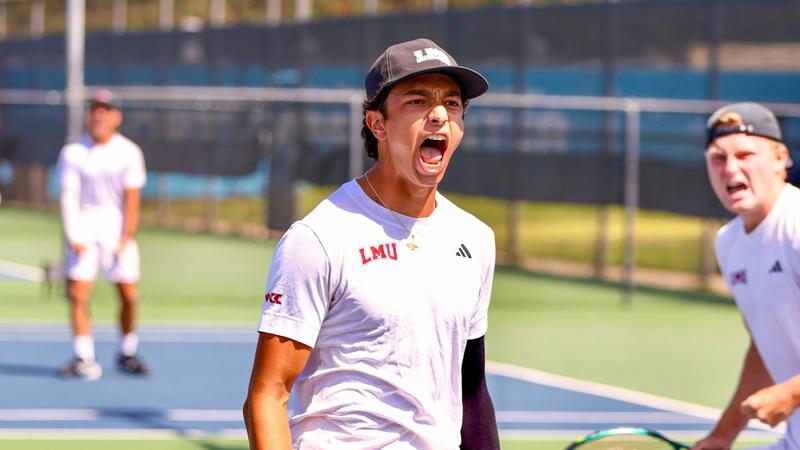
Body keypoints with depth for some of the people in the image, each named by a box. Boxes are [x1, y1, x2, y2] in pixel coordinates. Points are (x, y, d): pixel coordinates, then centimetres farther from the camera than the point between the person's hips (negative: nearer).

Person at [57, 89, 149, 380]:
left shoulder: (129, 152, 1)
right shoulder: (72, 153, 0)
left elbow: (132, 197, -1)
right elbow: (68, 197, -4)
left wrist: (127, 236, -10)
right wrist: (73, 237, -14)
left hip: (117, 228, 0)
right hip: (83, 228, 0)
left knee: (129, 295, -3)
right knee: (77, 294, -10)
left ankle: (127, 355, 14)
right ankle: (84, 359, -8)